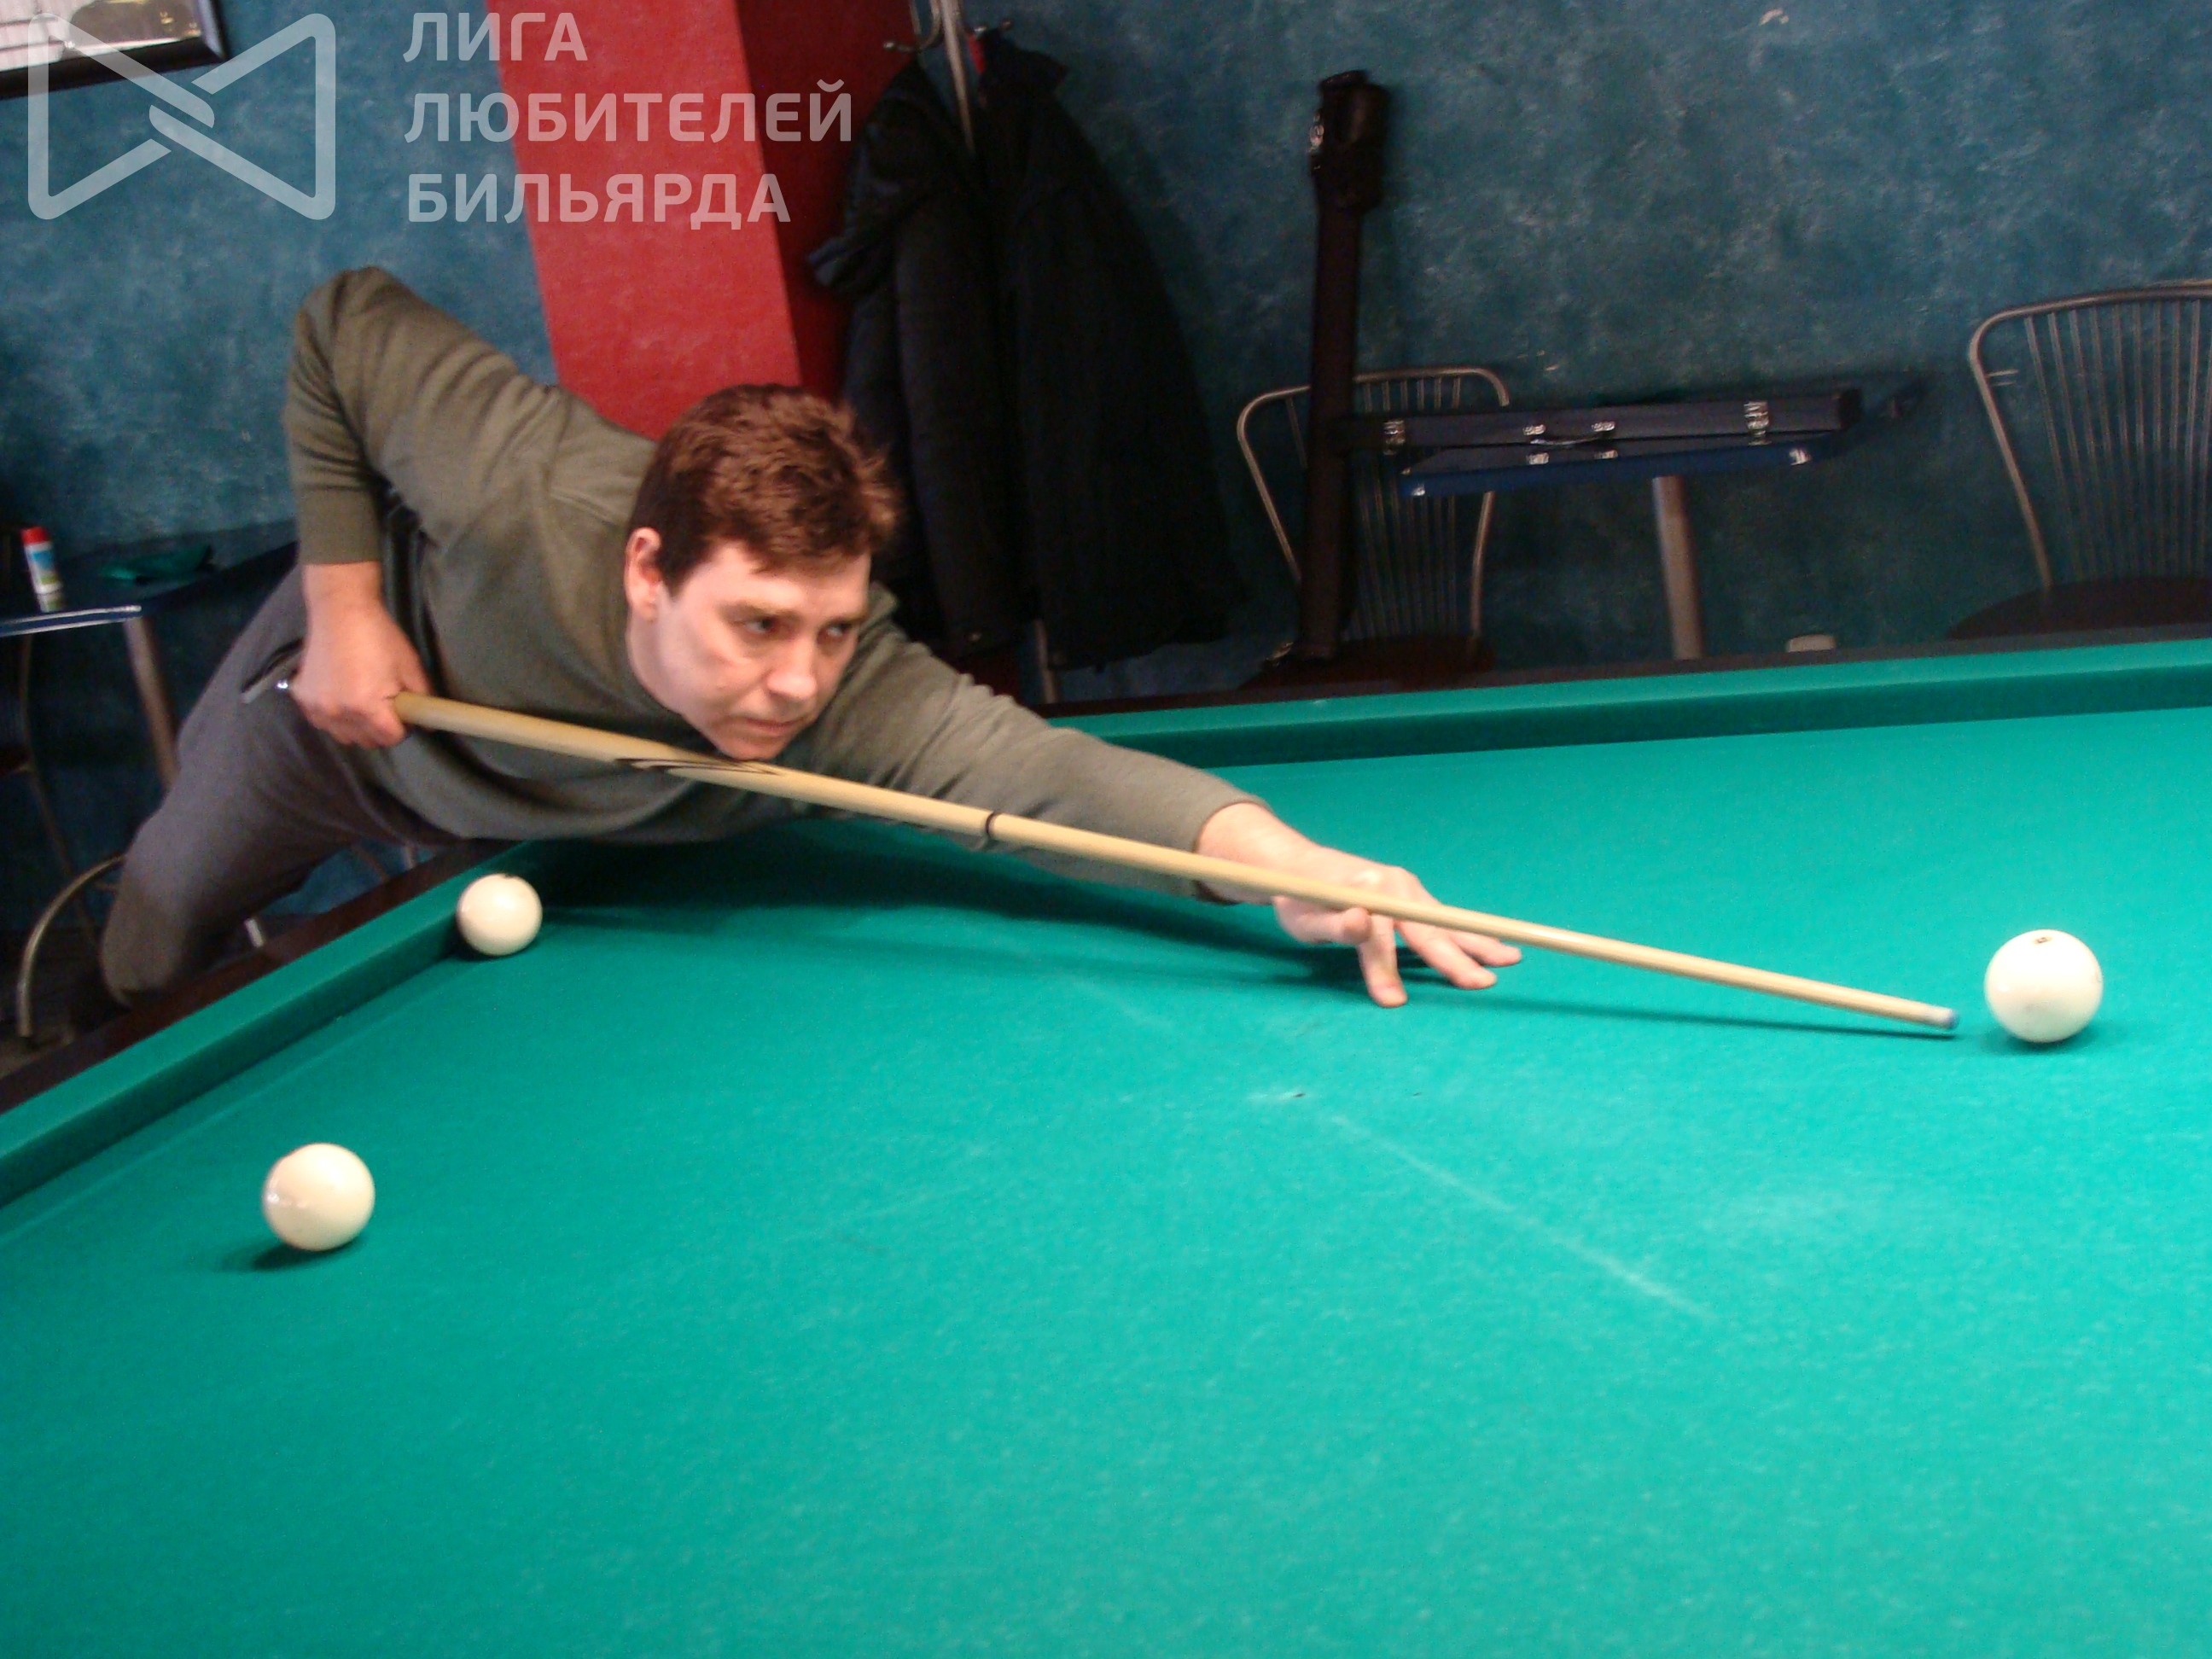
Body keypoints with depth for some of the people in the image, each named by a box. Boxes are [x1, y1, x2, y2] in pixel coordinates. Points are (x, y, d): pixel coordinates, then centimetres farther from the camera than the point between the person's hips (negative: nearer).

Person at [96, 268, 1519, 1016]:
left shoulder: (854, 694, -45)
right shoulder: (528, 493, -46)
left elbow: (1042, 767, -62)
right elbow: (348, 324, -27)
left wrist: (1277, 852, -79)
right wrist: (343, 601, -31)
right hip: (343, 704, 0)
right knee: (156, 964, 24)